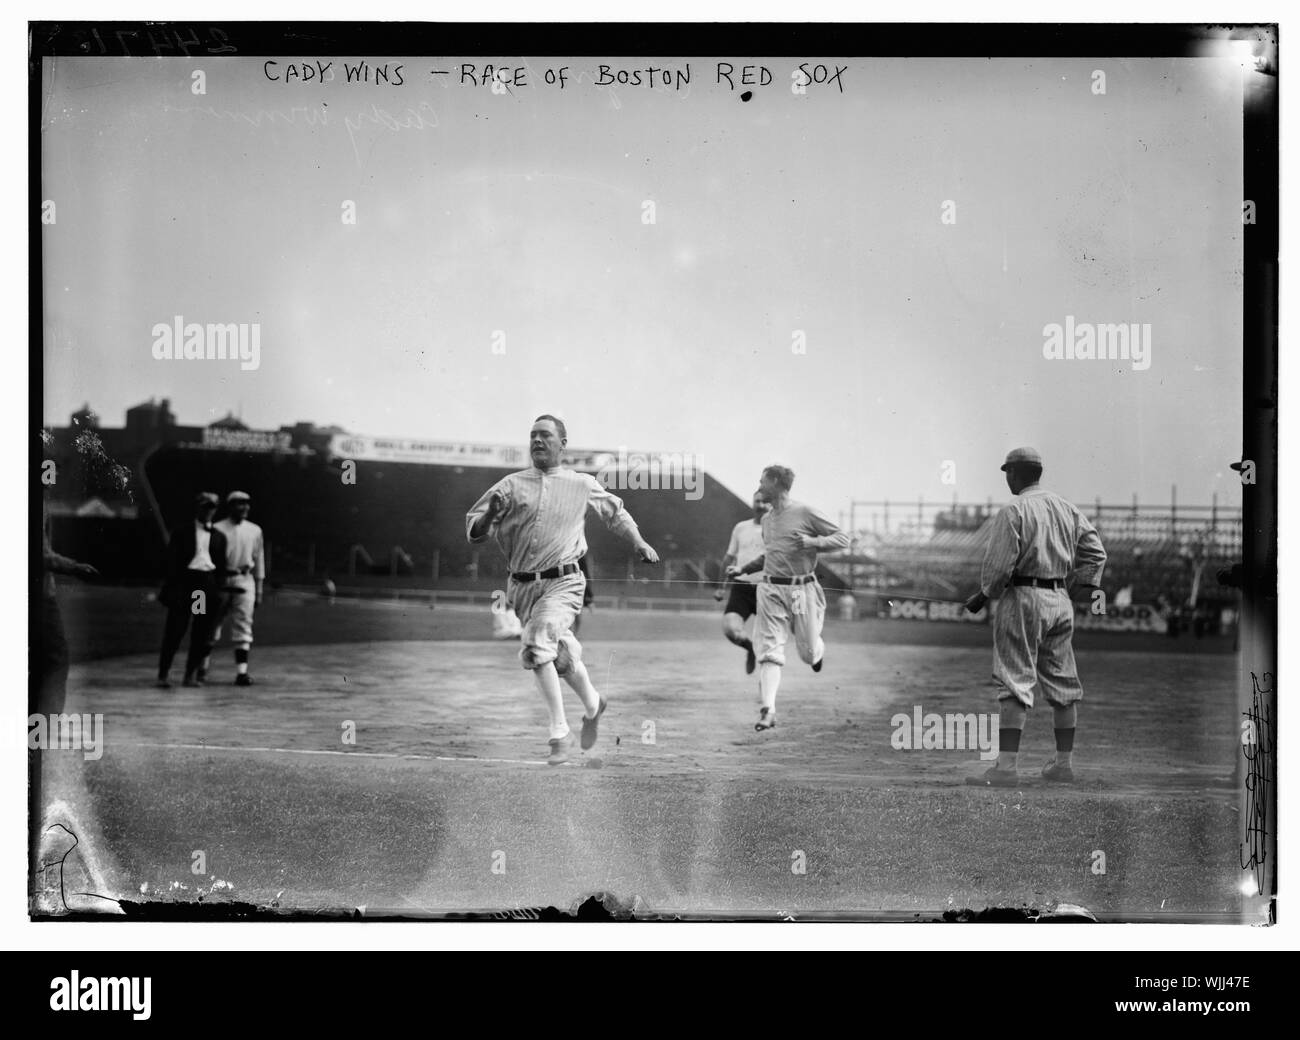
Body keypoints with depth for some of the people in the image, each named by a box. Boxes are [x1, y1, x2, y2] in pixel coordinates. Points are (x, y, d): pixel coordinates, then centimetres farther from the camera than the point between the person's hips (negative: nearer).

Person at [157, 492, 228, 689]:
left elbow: (221, 566, 16)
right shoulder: (181, 531, 6)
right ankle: (163, 675, -2)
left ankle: (191, 675, 10)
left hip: (208, 583, 4)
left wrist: (219, 590, 7)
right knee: (175, 631, -5)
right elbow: (172, 560, 0)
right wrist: (173, 587, -9)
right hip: (185, 579, -3)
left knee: (202, 635, 2)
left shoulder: (219, 537, 16)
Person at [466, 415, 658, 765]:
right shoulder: (512, 485, 6)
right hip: (522, 587, 3)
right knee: (562, 654, 14)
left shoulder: (583, 485, 6)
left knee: (537, 643, -25)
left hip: (562, 582, -3)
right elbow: (473, 532, 4)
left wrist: (638, 542, 17)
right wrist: (491, 514, -16)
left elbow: (615, 512, 25)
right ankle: (592, 705, 43)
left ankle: (560, 733, -20)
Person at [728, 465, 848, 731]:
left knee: (808, 654, 5)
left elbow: (843, 538, -4)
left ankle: (818, 649, 42)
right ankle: (767, 710, -15)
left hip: (802, 590, -4)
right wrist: (743, 569, 24)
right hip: (771, 590, 4)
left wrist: (813, 542, -19)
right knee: (770, 652, -9)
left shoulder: (805, 512, -5)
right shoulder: (767, 519, 15)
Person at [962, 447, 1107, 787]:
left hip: (1022, 598, -7)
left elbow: (999, 565, -16)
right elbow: (1095, 552, 11)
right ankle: (1064, 763, 20)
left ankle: (1006, 767, -13)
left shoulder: (1013, 511, -11)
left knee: (1015, 683, -8)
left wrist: (985, 595, -1)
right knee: (1062, 682, 13)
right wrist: (1081, 590, 15)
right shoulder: (1068, 509, 10)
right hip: (1060, 600, 7)